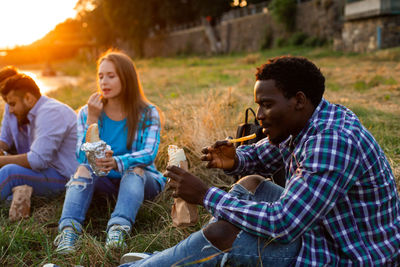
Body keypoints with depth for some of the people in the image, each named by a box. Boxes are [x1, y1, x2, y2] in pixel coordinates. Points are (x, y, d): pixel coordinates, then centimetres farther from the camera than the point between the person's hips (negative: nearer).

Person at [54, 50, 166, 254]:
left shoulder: (147, 114, -5)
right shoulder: (87, 113, 1)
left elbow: (149, 153, -21)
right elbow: (82, 157, -10)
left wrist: (117, 162, -40)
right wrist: (92, 119, -21)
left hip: (140, 179, -1)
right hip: (104, 181, 2)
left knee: (135, 168, -33)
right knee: (84, 169, -28)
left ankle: (119, 228, -51)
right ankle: (69, 228, -46)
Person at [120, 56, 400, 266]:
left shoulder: (332, 143, -30)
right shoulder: (303, 123, 1)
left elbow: (282, 226, -32)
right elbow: (259, 156, 16)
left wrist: (206, 195, -25)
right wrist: (234, 160, -9)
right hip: (327, 232, 10)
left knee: (220, 234, -21)